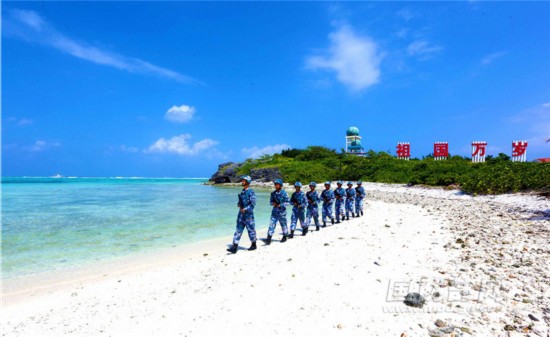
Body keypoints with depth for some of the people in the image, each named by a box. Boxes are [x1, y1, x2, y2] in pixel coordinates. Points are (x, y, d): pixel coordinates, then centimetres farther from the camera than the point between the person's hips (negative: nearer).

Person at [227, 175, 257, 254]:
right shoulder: (242, 191, 12)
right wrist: (239, 204, 1)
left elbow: (253, 204, -17)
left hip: (248, 214, -7)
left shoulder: (251, 192, -12)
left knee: (251, 230, 6)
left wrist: (245, 209, -20)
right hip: (241, 213, 7)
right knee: (238, 230, 3)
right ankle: (234, 247, 2)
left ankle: (254, 245, 25)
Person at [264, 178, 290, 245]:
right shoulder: (273, 193, 5)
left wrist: (280, 205, -19)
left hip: (282, 211, -3)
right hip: (274, 211, 4)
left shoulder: (284, 193, -9)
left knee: (283, 224, 10)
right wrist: (273, 203, -8)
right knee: (271, 224, -4)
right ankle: (269, 238, -4)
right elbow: (271, 201, 13)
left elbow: (287, 202, -8)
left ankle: (284, 237, 29)